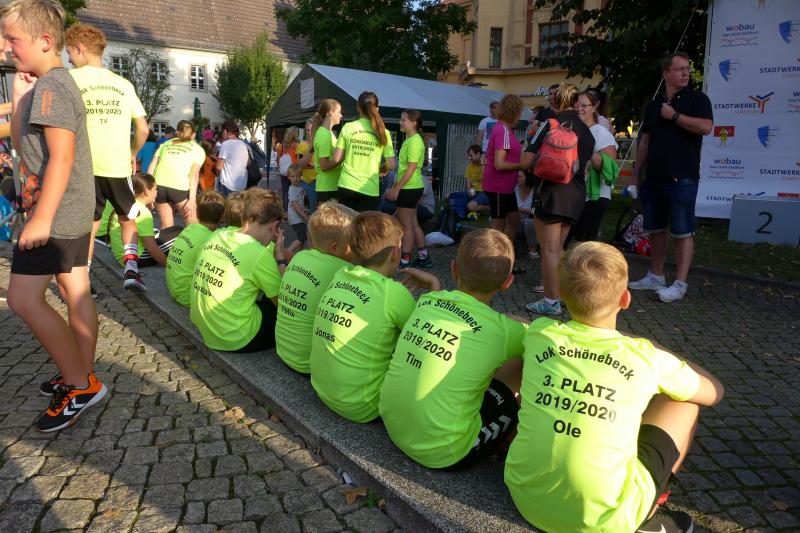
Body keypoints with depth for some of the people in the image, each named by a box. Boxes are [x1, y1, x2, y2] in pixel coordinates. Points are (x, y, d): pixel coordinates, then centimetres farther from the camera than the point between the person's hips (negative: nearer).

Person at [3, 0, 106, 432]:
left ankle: (79, 385, -3)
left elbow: (61, 157, -23)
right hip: (76, 210, 10)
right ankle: (84, 377, 21)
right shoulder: (49, 84, 18)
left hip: (57, 210, -10)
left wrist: (41, 218, -25)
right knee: (76, 292, 12)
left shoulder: (50, 85, -15)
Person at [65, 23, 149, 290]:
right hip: (119, 166, 2)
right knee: (128, 218, 20)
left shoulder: (70, 78, -1)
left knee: (88, 226, 9)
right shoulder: (124, 84, 8)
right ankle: (131, 269, 5)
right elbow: (143, 129, 8)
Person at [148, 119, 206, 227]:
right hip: (180, 186, -3)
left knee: (166, 227, 16)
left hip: (158, 185, 3)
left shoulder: (166, 144, 25)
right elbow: (194, 173, 1)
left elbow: (151, 167, 15)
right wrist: (192, 199, -7)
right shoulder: (198, 149, 16)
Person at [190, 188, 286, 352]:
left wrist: (276, 253, 7)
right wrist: (280, 254, -7)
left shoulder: (217, 236, 0)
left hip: (203, 329, 8)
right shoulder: (259, 255, -21)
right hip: (236, 341, -7)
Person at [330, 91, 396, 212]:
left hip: (347, 186, 1)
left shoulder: (348, 127, 1)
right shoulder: (383, 132, 1)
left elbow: (336, 159, 0)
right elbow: (391, 165, -1)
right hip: (370, 189, -1)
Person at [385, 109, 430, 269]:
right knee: (413, 224, 14)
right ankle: (424, 258, 21)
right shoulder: (409, 140, 14)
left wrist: (396, 188, -18)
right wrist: (393, 187, 15)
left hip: (409, 189, -10)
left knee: (406, 226, -3)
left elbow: (411, 169, -20)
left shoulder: (414, 142, -15)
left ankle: (404, 262, 3)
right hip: (411, 188, 10)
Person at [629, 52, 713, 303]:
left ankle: (680, 284, 0)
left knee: (683, 232, -4)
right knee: (655, 229, 12)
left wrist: (674, 115, -11)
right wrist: (635, 175, 11)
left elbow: (706, 127, -18)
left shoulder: (697, 99, 0)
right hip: (654, 177, 6)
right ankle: (655, 277, 23)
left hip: (682, 178, -6)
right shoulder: (654, 105, 15)